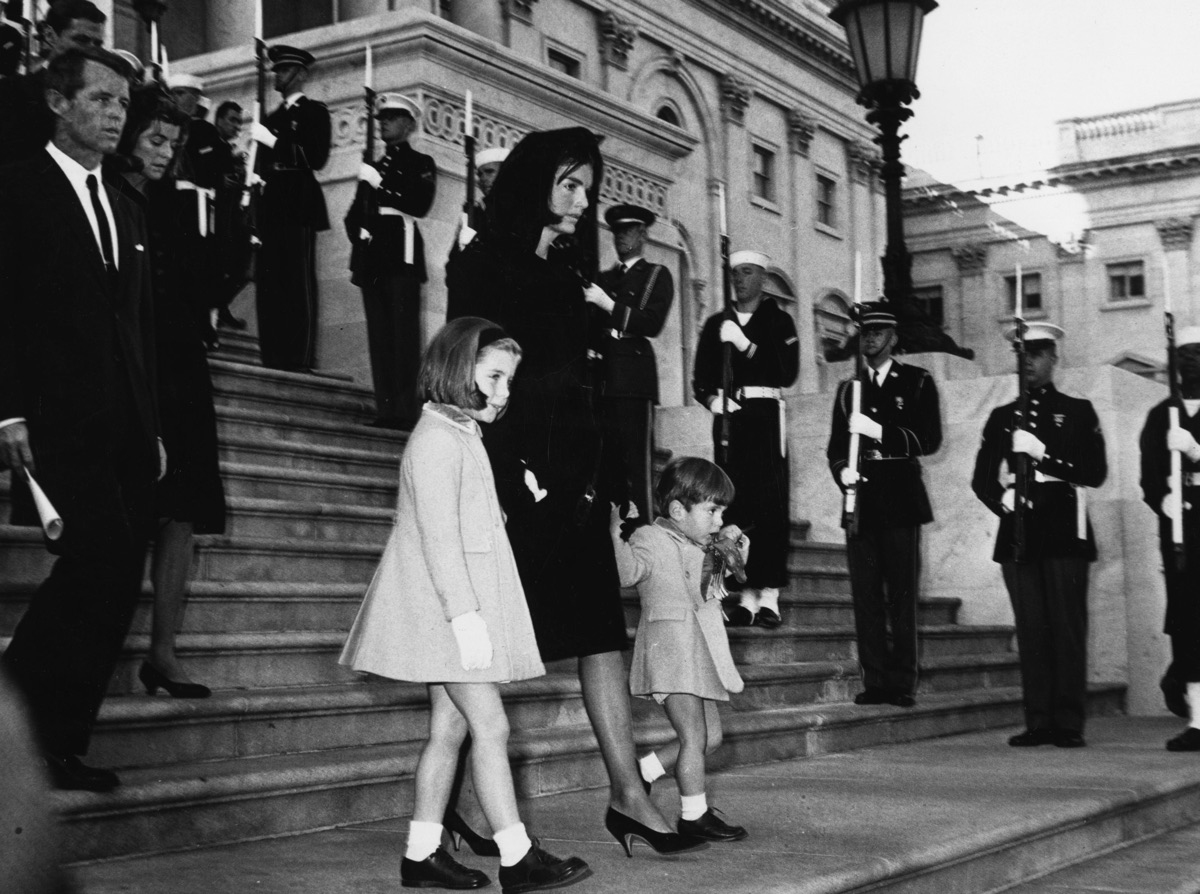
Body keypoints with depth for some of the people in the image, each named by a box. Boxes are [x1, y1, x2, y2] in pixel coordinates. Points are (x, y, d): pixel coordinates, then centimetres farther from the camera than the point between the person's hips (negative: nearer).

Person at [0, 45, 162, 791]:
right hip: (60, 422, -6)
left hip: (127, 431, 7)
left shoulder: (129, 214, 22)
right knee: (103, 551, -21)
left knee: (117, 582, 1)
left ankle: (63, 745, 7)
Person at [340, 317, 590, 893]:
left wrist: (468, 613, 15)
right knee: (490, 727, -8)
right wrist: (464, 614, -24)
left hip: (460, 610, 10)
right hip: (449, 607, -10)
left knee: (450, 728, 9)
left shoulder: (461, 438, 18)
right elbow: (438, 534, -20)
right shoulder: (437, 440, -13)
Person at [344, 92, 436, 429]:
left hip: (402, 253, -6)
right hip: (373, 258, 6)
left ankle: (406, 410, -17)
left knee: (404, 332, -12)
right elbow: (354, 214, 26)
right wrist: (359, 232, 5)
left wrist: (380, 185, -11)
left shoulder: (421, 163, 8)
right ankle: (385, 410, -3)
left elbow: (420, 205, -9)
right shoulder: (373, 167, 26)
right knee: (379, 335, -1)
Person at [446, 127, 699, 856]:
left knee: (602, 631, 1)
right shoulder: (485, 266, -3)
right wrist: (517, 471, -19)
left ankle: (628, 789, 3)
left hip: (573, 474, 7)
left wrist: (603, 477, 10)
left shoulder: (564, 277, 18)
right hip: (513, 477, -7)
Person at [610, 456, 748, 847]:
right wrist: (616, 534, -36)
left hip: (700, 651, 10)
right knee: (694, 735, -6)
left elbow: (725, 577, 35)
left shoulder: (700, 547, 20)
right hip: (671, 648, -9)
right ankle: (694, 815, 6)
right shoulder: (650, 539, -8)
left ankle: (638, 775, 20)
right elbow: (627, 572, -24)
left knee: (711, 736, 11)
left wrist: (733, 547, 19)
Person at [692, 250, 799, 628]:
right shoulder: (716, 324, 18)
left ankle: (769, 596, -10)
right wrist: (712, 399, -5)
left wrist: (746, 345, -12)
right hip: (728, 416, 3)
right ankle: (746, 595, -2)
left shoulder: (779, 320, 8)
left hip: (765, 416, -3)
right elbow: (700, 377, 15)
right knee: (736, 505, -3)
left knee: (771, 506, -9)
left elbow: (788, 371, -5)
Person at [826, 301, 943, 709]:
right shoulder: (849, 388, 17)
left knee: (902, 594, -3)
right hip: (861, 499, 4)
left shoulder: (917, 382, 5)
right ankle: (874, 682, 6)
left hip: (900, 499, -3)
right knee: (866, 595, 2)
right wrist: (842, 470, -6)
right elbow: (835, 446, 16)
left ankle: (903, 683, 1)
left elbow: (929, 439, -5)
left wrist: (879, 432, -15)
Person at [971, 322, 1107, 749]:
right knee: (1030, 630, 0)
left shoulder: (1078, 412, 10)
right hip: (1018, 532, 3)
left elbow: (1095, 473, -1)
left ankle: (1069, 724, -4)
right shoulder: (1002, 418, 17)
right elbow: (981, 477, 15)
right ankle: (1037, 722, 3)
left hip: (1064, 532, -2)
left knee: (1068, 628, -7)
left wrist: (1042, 454, -11)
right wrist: (1001, 498, -6)